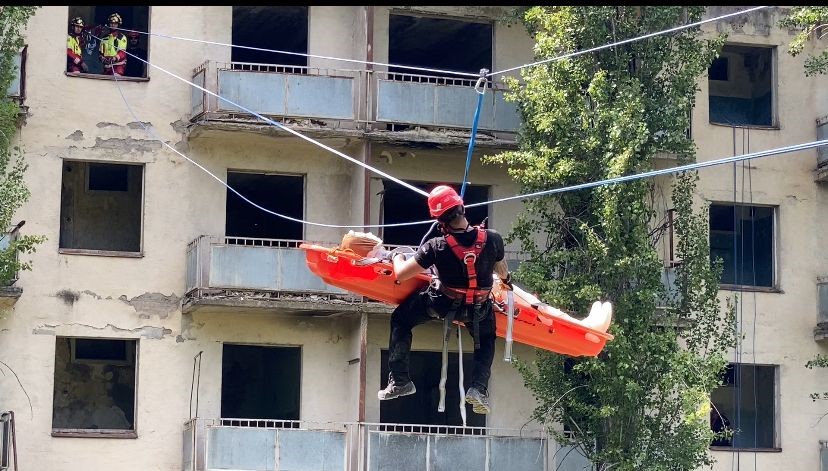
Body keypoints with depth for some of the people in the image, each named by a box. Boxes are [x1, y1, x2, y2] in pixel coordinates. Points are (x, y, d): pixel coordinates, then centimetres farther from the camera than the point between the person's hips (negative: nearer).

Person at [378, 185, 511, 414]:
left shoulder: (436, 247, -26)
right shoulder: (493, 239, -20)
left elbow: (400, 274, -17)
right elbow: (502, 271, 2)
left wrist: (398, 257, 6)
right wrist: (506, 280, 28)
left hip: (444, 304, -2)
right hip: (480, 309, 2)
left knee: (400, 320, 20)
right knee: (486, 339, 33)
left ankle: (399, 380, 15)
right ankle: (479, 388, 13)